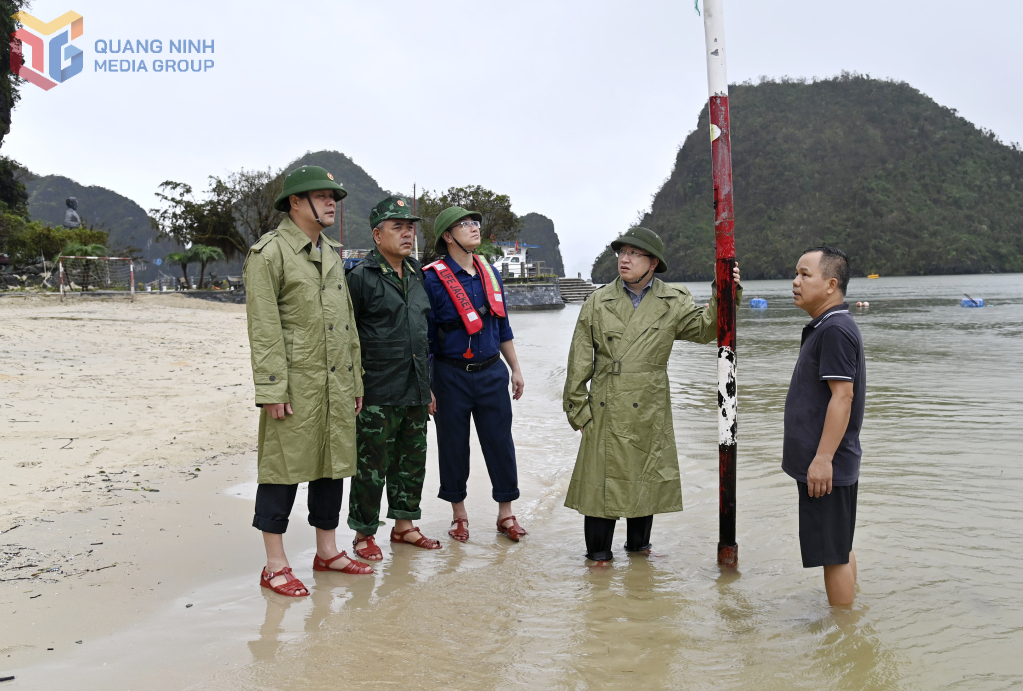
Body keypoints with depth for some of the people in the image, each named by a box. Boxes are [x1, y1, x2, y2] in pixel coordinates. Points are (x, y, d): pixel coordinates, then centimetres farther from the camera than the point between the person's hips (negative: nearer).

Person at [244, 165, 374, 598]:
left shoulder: (331, 255, 18)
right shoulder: (269, 253, -7)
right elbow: (263, 328, -13)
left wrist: (355, 382, 16)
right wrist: (271, 389, -18)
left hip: (336, 385, 8)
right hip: (294, 387, -8)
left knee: (332, 465, 12)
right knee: (284, 469, -1)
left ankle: (327, 552, 25)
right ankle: (275, 566, 8)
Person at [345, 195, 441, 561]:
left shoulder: (417, 275, 13)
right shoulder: (362, 277, -9)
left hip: (415, 393, 7)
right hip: (377, 395, -7)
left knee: (412, 461, 15)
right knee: (372, 465, 0)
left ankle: (404, 525, 29)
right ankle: (364, 534, 14)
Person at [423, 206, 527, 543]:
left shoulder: (490, 273, 9)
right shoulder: (433, 279, -9)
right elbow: (423, 337, -7)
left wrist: (515, 368, 15)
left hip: (492, 372, 4)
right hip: (451, 376, -4)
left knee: (501, 444, 6)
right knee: (453, 448, 7)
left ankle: (505, 514, 19)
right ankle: (459, 515, 23)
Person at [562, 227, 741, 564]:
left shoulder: (673, 302, 4)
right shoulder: (599, 300, 1)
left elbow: (705, 328, -6)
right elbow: (580, 359, 2)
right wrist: (576, 404, 0)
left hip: (650, 410, 2)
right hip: (606, 410, -1)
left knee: (646, 476, 12)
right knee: (602, 476, 1)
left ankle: (638, 543, 31)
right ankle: (598, 551, 16)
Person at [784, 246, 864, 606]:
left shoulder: (836, 329, -17)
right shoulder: (823, 327, 15)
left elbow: (842, 395, -23)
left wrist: (823, 458, -24)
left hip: (826, 466, -11)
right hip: (818, 461, 11)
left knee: (834, 554, -1)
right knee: (839, 549, 19)